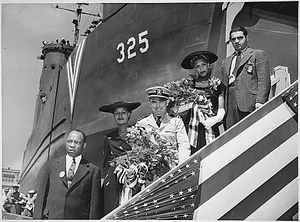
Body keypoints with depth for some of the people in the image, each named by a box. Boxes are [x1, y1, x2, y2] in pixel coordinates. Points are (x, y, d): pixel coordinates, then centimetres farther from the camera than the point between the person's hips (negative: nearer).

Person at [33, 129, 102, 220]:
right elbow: (41, 196, 10)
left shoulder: (93, 171, 3)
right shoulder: (52, 164, 11)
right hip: (51, 217, 2)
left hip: (78, 218, -1)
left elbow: (94, 205, 2)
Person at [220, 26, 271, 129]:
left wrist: (260, 101, -14)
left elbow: (264, 80, -1)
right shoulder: (226, 62, 26)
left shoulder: (258, 54, 10)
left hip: (250, 104, -5)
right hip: (230, 107, 5)